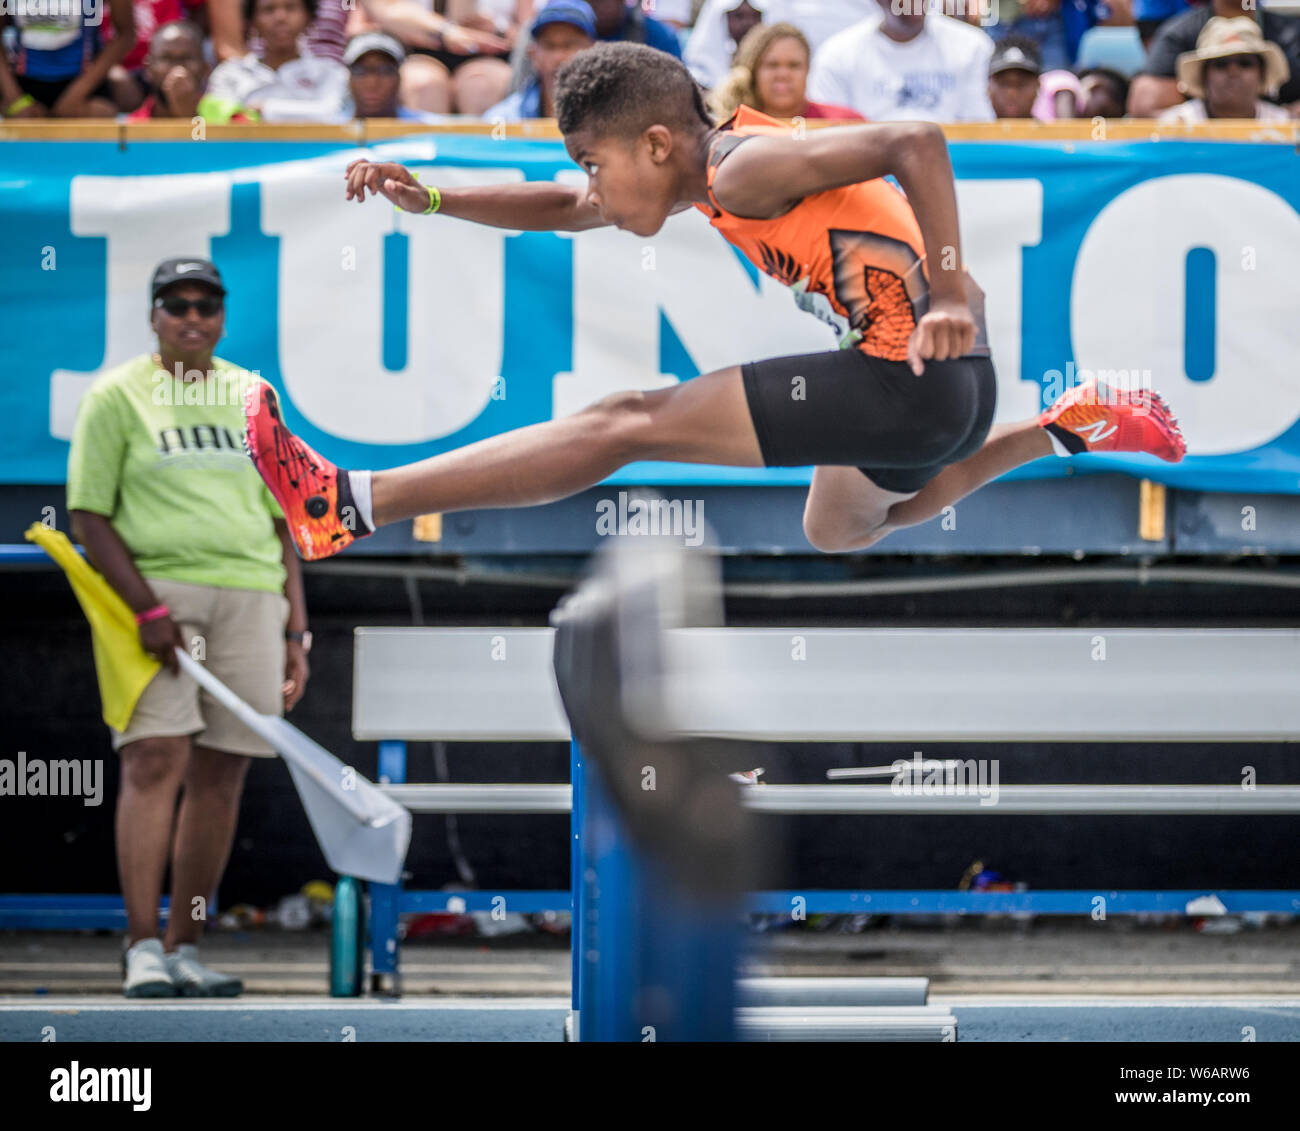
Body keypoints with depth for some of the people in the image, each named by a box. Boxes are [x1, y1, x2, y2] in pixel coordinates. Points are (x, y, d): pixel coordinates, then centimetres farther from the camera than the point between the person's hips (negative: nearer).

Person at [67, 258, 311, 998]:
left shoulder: (251, 397, 16)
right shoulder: (117, 396, 3)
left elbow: (281, 521, 18)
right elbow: (89, 517, -3)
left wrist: (295, 630, 11)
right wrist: (148, 609, -14)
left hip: (248, 597, 4)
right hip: (153, 589, -4)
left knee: (221, 774, 2)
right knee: (154, 760, -14)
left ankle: (186, 951, 7)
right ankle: (144, 952, -18)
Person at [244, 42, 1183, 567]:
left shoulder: (745, 170, -17)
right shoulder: (709, 161, 12)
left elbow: (917, 143, -27)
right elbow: (561, 210, 22)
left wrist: (948, 296, -28)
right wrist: (432, 201, 10)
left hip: (914, 377, -10)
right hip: (932, 383, 10)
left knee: (626, 426, -10)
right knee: (839, 531, 39)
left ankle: (347, 506, -12)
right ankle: (1072, 430, 34)